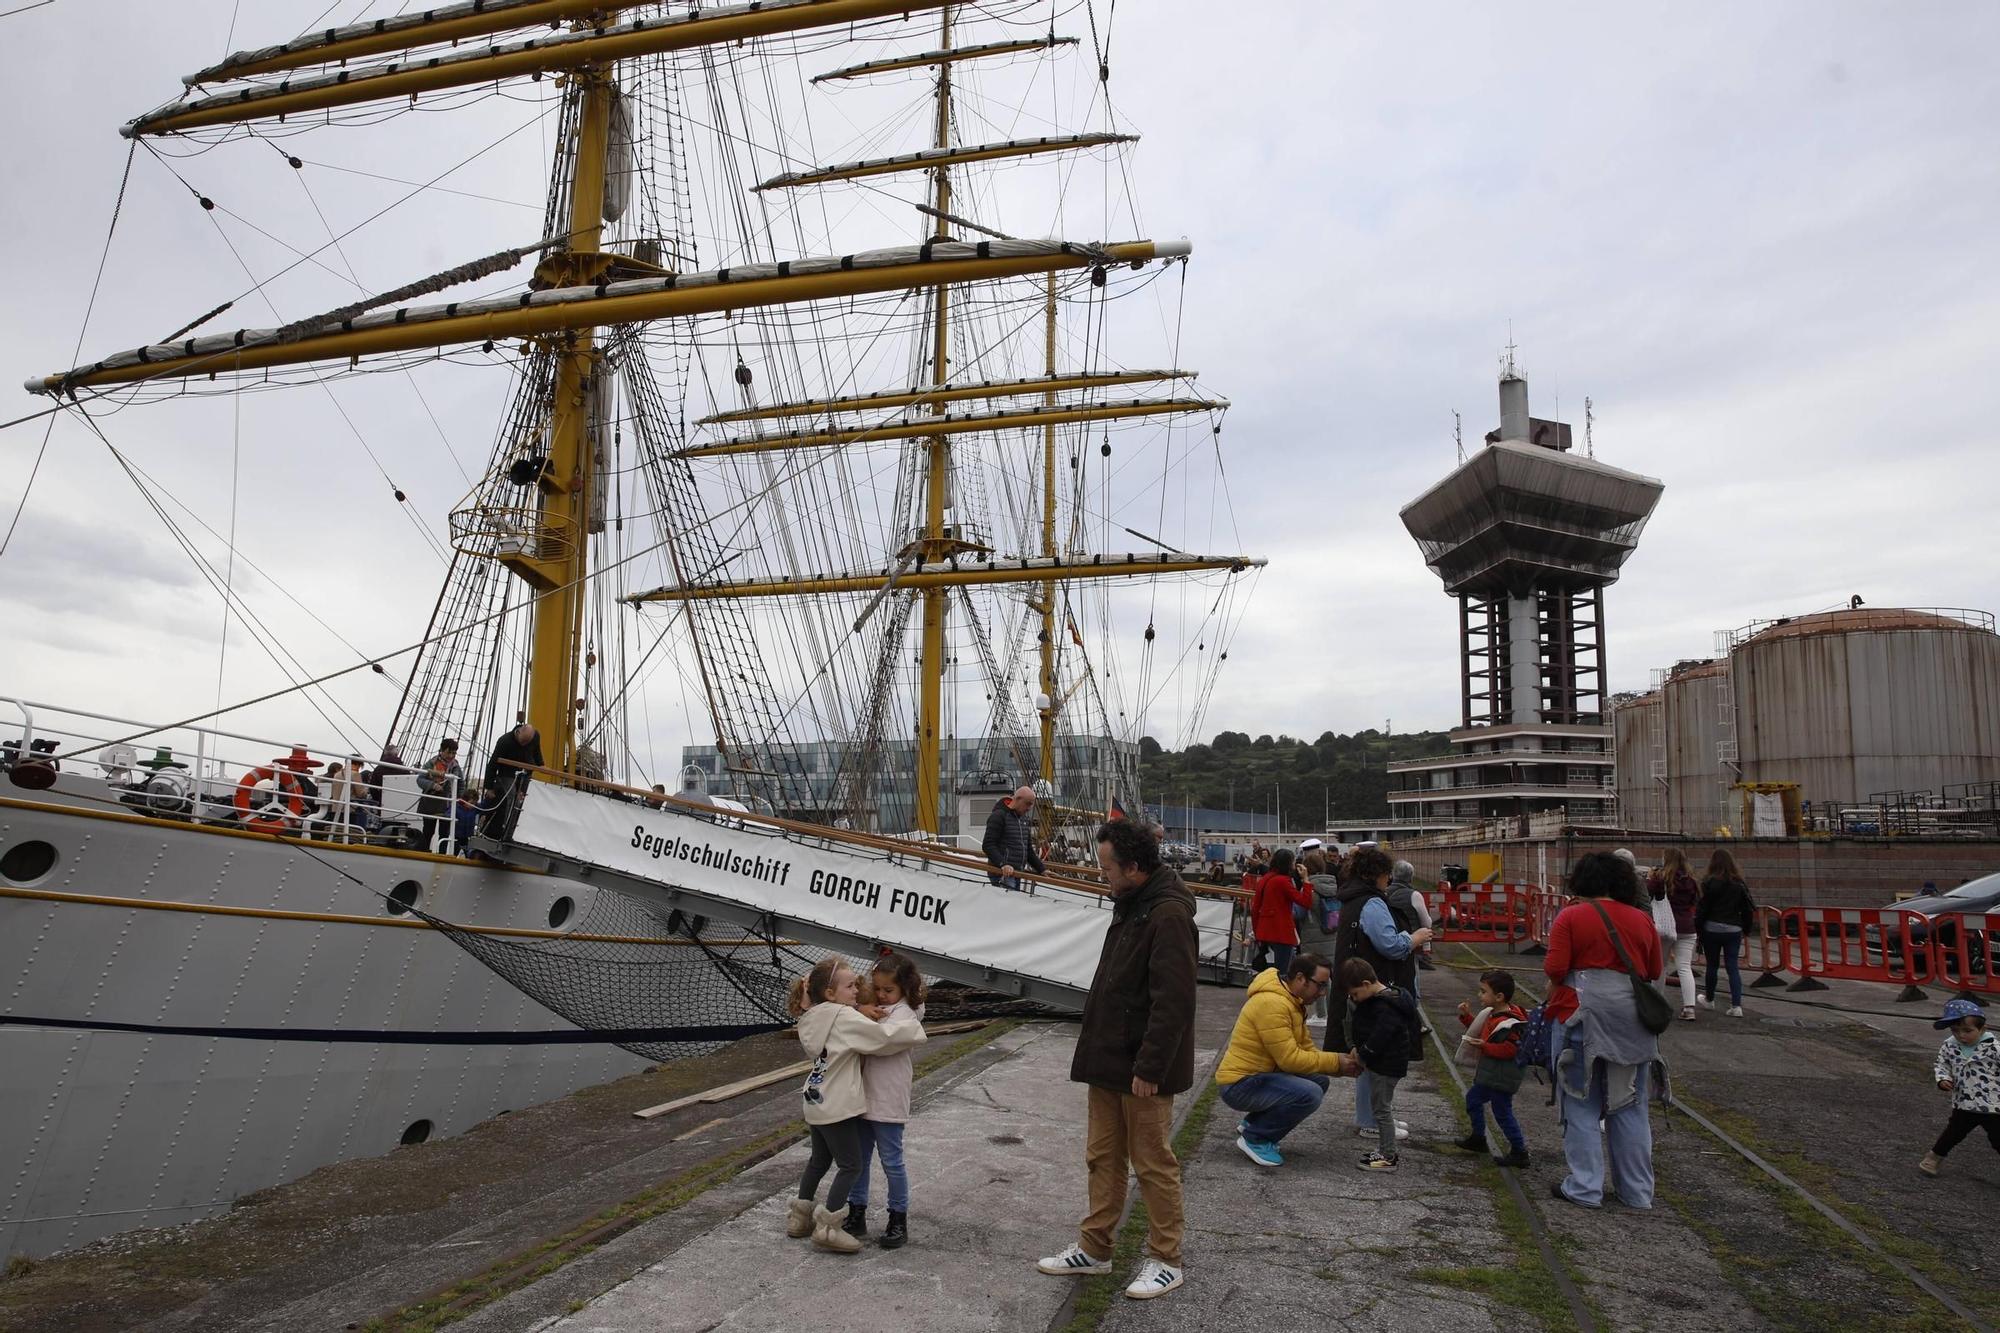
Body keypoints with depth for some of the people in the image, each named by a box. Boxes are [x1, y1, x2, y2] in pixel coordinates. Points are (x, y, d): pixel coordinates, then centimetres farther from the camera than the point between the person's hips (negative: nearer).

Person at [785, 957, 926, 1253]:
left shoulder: (814, 1018, 6)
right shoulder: (845, 1018, -20)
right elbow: (884, 1036, -26)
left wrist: (868, 1016, -3)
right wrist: (915, 1029, -11)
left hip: (817, 1104, 9)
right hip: (837, 1107, -9)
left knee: (818, 1161, 23)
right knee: (850, 1166, 3)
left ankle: (799, 1217, 33)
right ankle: (827, 1228, 7)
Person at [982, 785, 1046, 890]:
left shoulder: (1025, 819, 18)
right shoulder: (998, 816, -8)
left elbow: (1028, 850, 25)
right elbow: (987, 846, -15)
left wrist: (1042, 869, 16)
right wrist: (1003, 864, -28)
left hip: (1017, 874, 9)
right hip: (1002, 874, -9)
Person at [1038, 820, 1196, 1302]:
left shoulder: (1168, 915, -21)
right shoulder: (1130, 905, 11)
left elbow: (1173, 1001, -25)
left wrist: (1149, 1068, -24)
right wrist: (1094, 1046, 18)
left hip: (1142, 1069, -9)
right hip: (1109, 1062, 10)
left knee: (1153, 1164, 5)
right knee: (1102, 1157, 17)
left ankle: (1166, 1261, 20)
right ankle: (1095, 1249, 30)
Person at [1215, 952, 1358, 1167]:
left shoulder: (1292, 1002, 11)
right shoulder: (1272, 1004, -23)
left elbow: (1306, 1049, 11)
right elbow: (1290, 1059, -23)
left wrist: (1340, 1062, -4)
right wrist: (1335, 1062, -14)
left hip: (1259, 1075, 10)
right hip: (1239, 1084, -10)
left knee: (1319, 1080, 3)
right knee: (1309, 1094, -24)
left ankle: (1253, 1123, 11)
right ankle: (1255, 1138, -6)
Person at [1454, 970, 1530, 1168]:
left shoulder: (1508, 1023, -25)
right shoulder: (1493, 1015, 6)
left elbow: (1511, 1049, -31)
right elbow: (1481, 1030, 20)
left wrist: (1484, 1046, -31)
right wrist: (1467, 1016, 9)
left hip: (1501, 1078, -11)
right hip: (1491, 1076, 11)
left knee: (1502, 1113, -1)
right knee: (1473, 1099, 23)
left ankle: (1519, 1153, 11)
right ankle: (1478, 1138, 39)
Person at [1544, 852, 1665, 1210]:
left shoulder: (1570, 917, -7)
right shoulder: (1643, 919, 6)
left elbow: (1555, 968, -13)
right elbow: (1653, 972, 12)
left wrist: (1553, 989, 8)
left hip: (1582, 1017, -4)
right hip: (1631, 1020, 4)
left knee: (1582, 1106, 6)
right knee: (1630, 1107, 13)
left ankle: (1584, 1188, 9)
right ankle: (1637, 1191, 21)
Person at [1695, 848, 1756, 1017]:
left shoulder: (1709, 882, -11)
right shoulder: (1740, 884, 1)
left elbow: (1701, 908, -10)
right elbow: (1748, 909, 5)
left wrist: (1698, 928, -3)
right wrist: (1747, 929, 15)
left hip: (1712, 929, -3)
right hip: (1734, 930, 3)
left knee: (1712, 965, 11)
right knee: (1732, 967, 4)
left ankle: (1709, 1000, 28)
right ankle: (1736, 1006, -5)